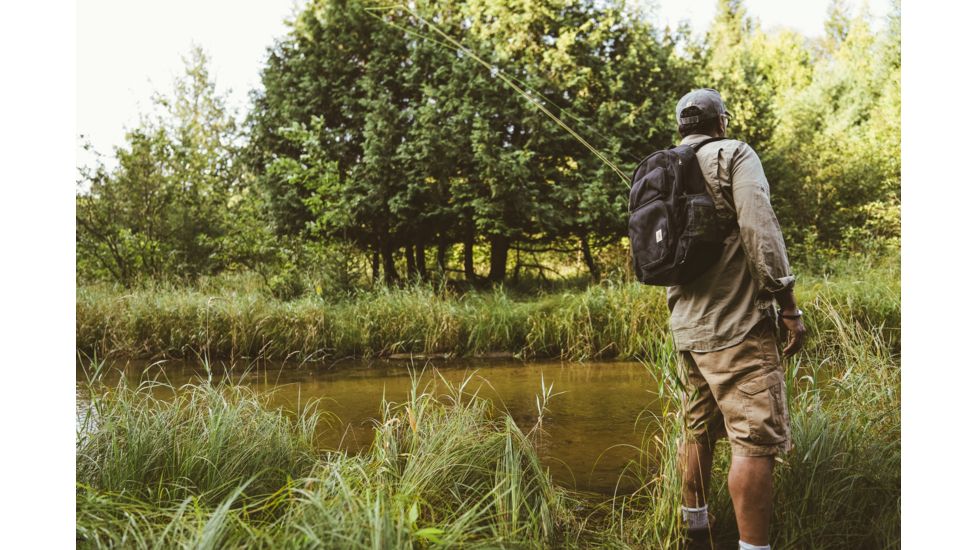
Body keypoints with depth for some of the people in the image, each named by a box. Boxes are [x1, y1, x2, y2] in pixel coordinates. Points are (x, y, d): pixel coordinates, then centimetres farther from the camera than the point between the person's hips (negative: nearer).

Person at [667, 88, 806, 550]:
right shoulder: (734, 155, -4)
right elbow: (760, 231, -16)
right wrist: (788, 305, -12)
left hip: (686, 326, 8)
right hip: (736, 322, -8)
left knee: (698, 429, 18)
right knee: (757, 439, -7)